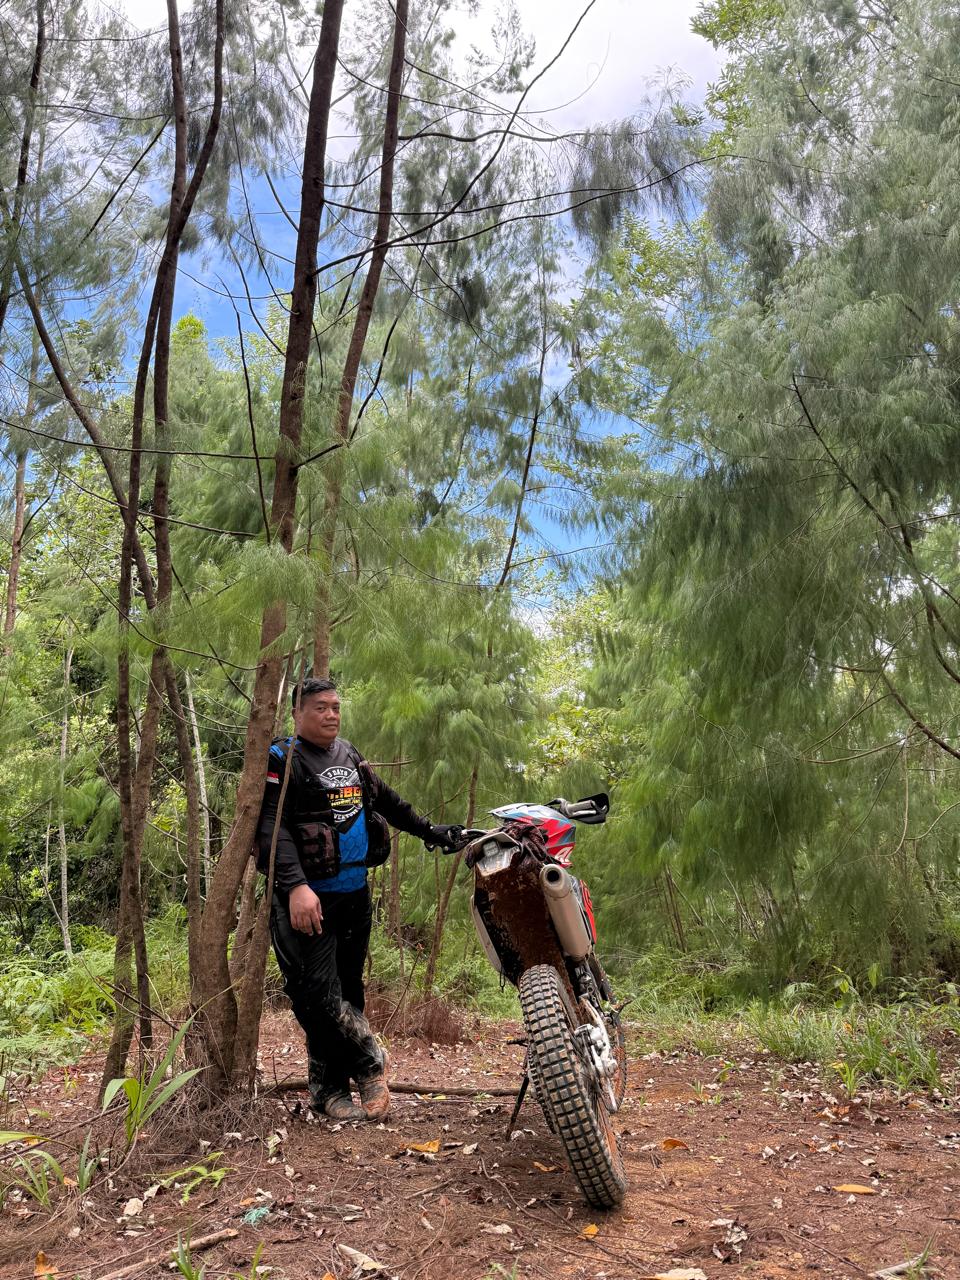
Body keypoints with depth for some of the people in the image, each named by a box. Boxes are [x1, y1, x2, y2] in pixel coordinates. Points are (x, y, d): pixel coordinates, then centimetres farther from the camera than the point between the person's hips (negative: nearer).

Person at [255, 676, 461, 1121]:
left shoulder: (350, 755, 15)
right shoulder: (282, 762, -8)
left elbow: (387, 800, 28)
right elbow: (272, 828, -19)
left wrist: (429, 830, 30)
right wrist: (295, 885, -31)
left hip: (356, 893, 7)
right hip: (307, 898, -7)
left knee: (347, 990, 10)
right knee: (320, 994, -12)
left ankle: (331, 1088, 20)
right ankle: (369, 1064, 7)